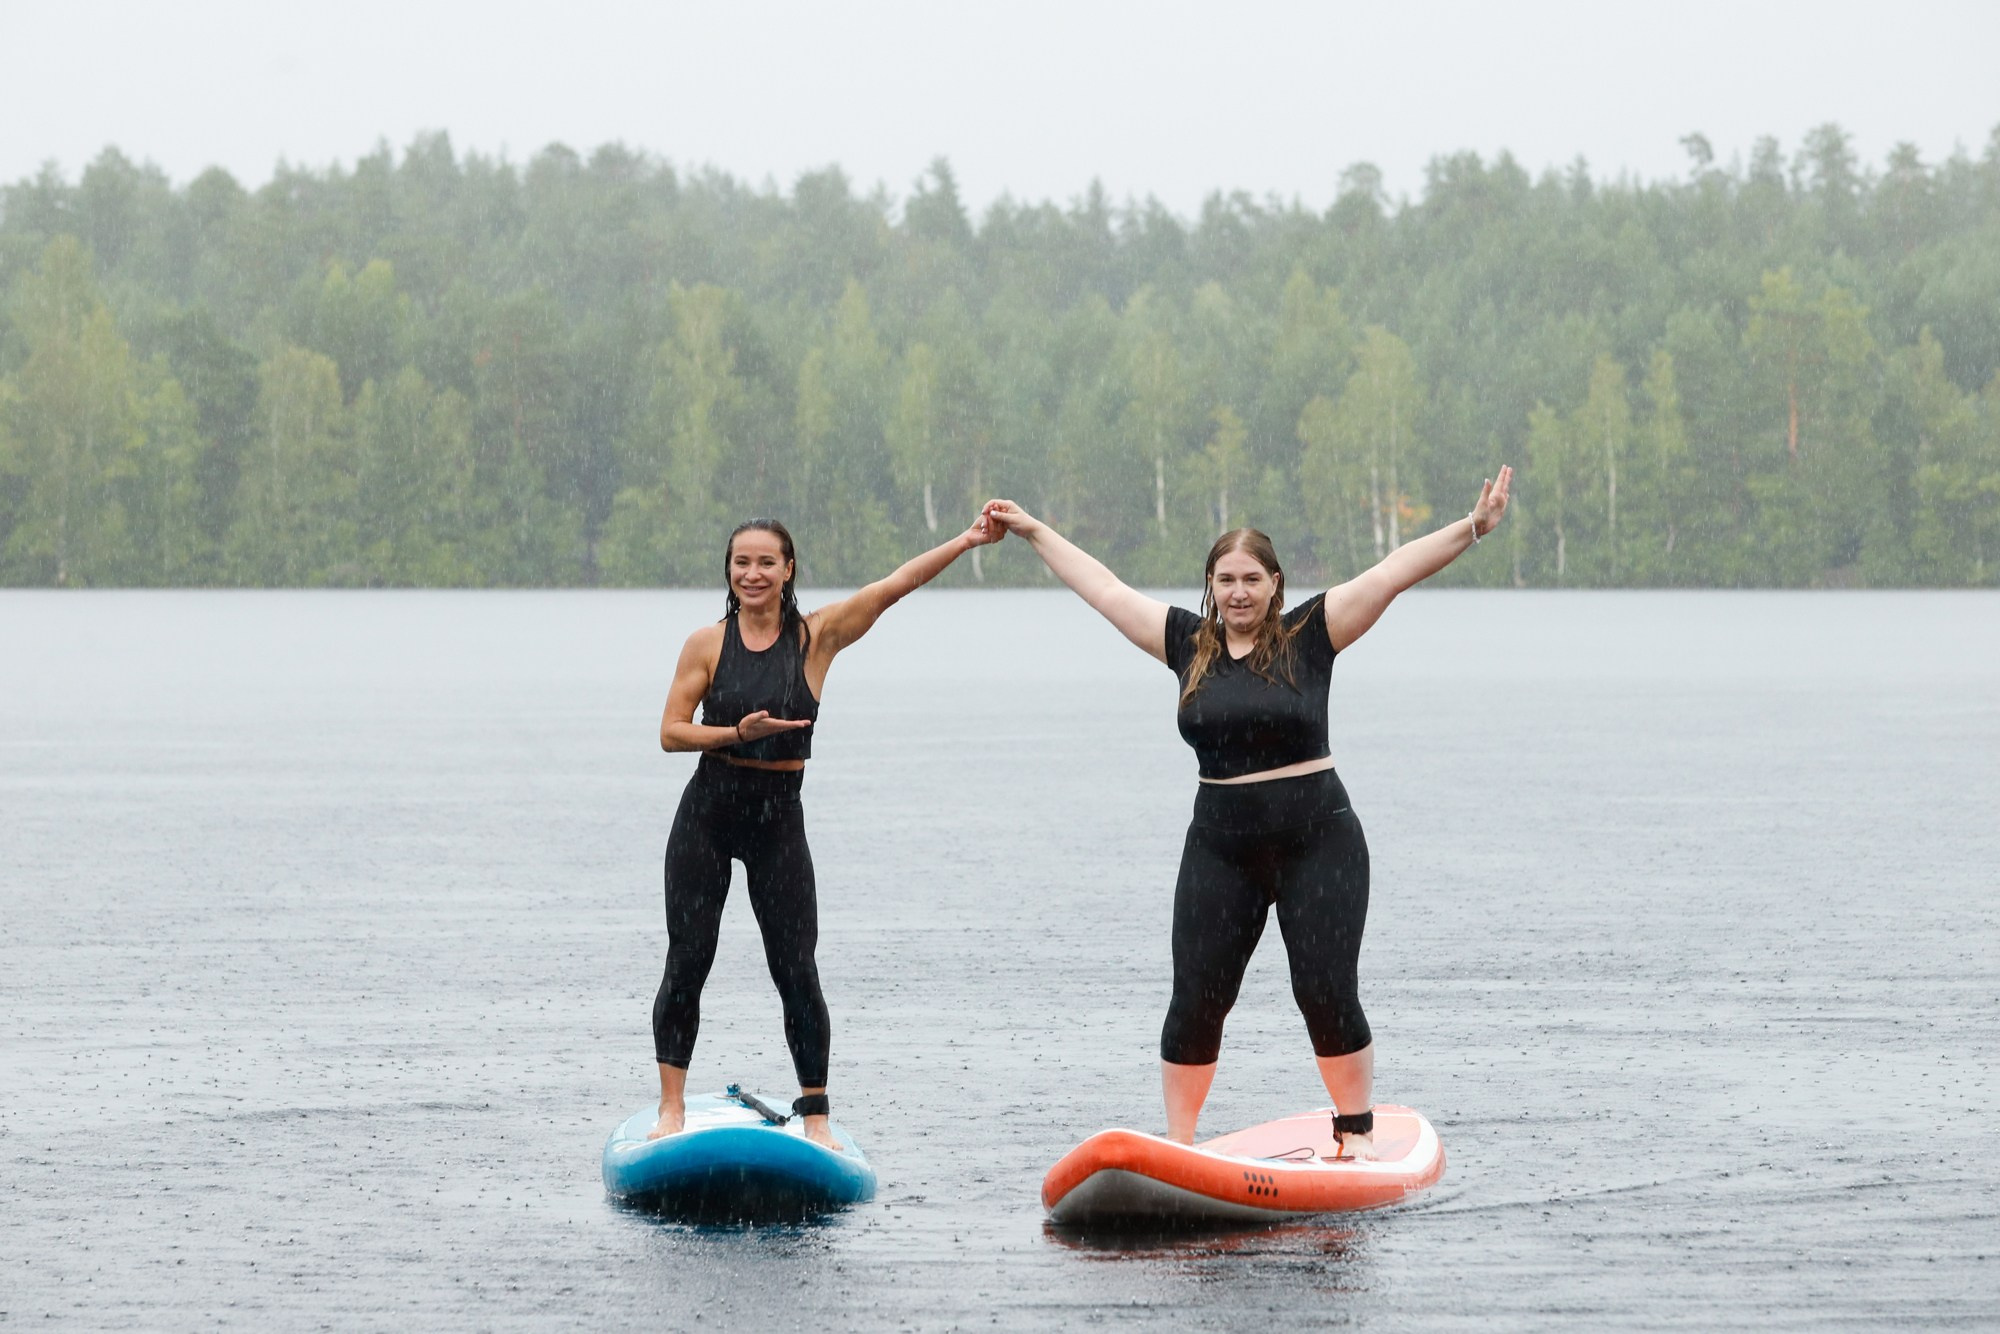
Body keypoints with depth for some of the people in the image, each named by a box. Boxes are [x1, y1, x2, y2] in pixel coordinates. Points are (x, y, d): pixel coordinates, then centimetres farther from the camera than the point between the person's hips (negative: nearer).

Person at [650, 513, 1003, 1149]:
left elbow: (894, 585, -9)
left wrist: (968, 540, -16)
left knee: (797, 970, -1)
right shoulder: (708, 644, -1)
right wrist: (739, 733, -17)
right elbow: (672, 732, -2)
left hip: (779, 817, 0)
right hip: (708, 813, 0)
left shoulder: (816, 637, -2)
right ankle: (672, 1106, 11)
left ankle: (815, 1116, 7)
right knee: (687, 961, 3)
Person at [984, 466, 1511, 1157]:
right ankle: (1177, 1145, 11)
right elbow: (1104, 588, 17)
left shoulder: (1308, 635, -1)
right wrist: (1034, 532, 24)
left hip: (1318, 842, -3)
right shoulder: (1188, 642, 7)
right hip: (1220, 849, 3)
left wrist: (1471, 529, -15)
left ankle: (1357, 1132, 9)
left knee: (1327, 995, -5)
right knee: (1196, 1002, 1)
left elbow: (1392, 573, -7)